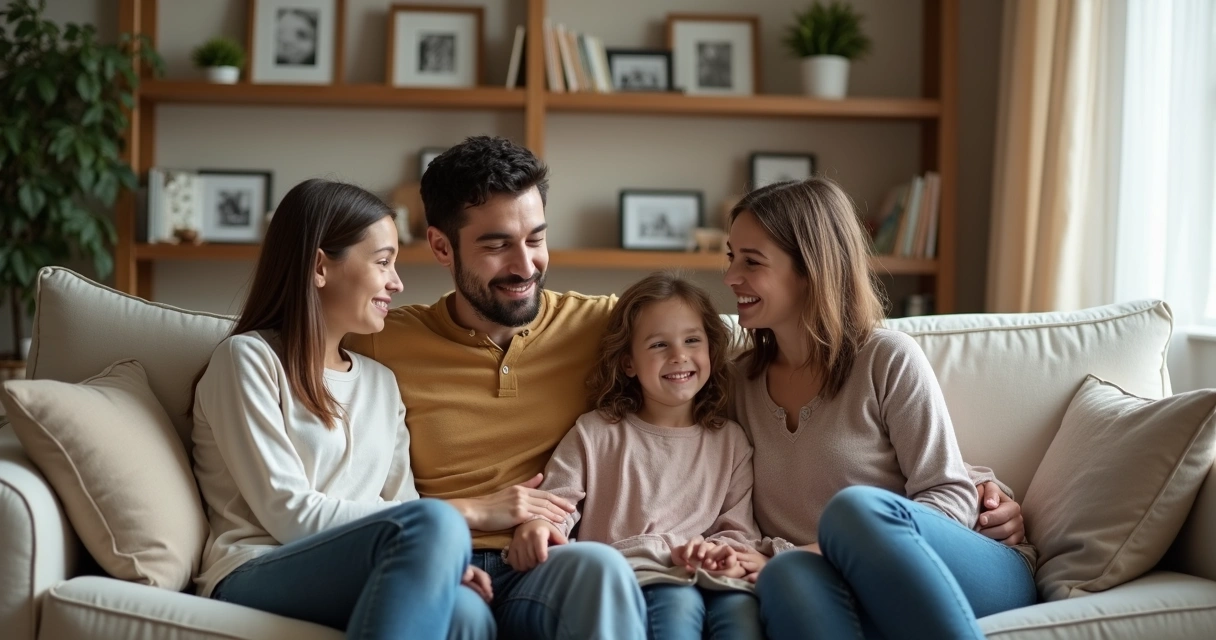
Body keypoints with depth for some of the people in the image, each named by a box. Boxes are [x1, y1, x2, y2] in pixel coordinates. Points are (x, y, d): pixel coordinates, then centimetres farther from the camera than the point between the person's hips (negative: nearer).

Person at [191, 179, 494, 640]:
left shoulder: (382, 383, 23)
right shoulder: (248, 358, 1)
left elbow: (402, 505, 12)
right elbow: (289, 514, -9)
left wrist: (444, 557, -11)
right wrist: (436, 533, -12)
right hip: (255, 579, -5)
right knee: (434, 522, -35)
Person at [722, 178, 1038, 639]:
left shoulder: (889, 359, 0)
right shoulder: (741, 381, 15)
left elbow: (950, 497, -4)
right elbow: (743, 517, 16)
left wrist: (833, 547, -18)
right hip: (865, 594, 2)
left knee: (857, 507, -37)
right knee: (788, 575, -36)